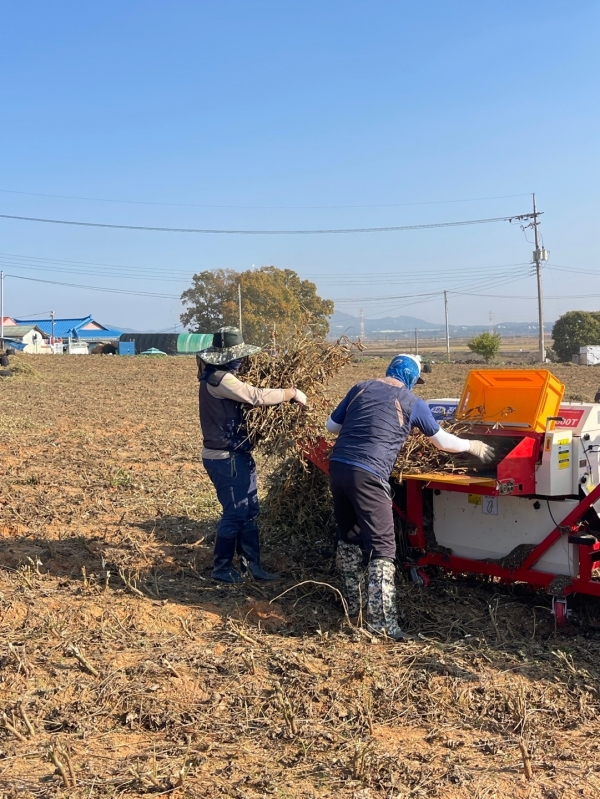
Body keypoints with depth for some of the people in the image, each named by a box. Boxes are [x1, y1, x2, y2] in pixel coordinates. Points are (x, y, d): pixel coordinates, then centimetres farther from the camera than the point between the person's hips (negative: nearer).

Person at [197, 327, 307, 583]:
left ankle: (251, 565, 20)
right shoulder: (218, 379, -20)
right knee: (235, 513, -1)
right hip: (226, 458, -10)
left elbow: (244, 398, 13)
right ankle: (221, 569, 12)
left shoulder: (219, 377, 13)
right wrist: (292, 393, -17)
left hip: (235, 455, 10)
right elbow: (256, 397, -27)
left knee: (249, 511, 13)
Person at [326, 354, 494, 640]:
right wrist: (474, 447, 35)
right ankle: (382, 621, -9)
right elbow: (443, 441, 18)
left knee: (348, 538, 21)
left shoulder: (361, 388, 16)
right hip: (367, 475, -6)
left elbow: (332, 426, 21)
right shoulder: (412, 402, 8)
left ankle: (353, 604, 31)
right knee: (382, 547, -2)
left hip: (338, 466, 6)